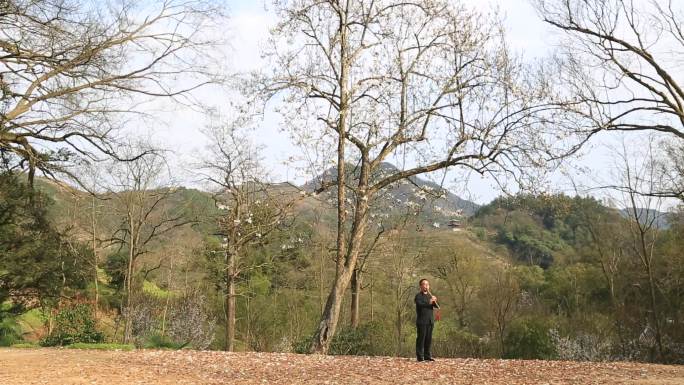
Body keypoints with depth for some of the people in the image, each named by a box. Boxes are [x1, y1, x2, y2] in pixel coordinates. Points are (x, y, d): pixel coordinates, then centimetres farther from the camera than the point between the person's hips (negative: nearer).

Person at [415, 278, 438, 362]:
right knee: (421, 338, -5)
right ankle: (420, 356, -3)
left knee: (429, 339, 7)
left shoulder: (430, 296, 17)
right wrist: (428, 302, -29)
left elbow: (437, 306, 6)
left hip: (430, 320, 6)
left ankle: (427, 356, 13)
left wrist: (434, 301, -15)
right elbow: (419, 304, -18)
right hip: (421, 321, -6)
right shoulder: (418, 296, 0)